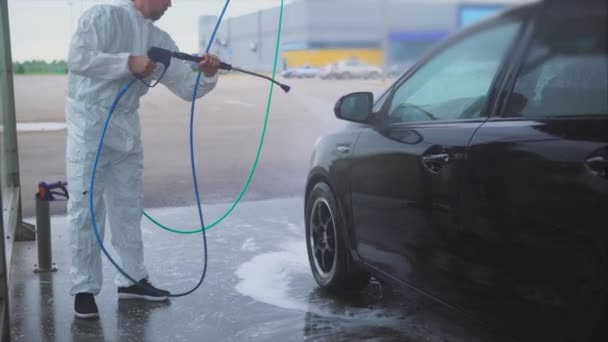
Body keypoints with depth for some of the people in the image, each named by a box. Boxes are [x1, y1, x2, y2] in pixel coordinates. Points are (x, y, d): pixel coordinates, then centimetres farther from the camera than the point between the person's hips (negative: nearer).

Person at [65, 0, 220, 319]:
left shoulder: (159, 40, 10)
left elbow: (187, 87, 7)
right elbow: (77, 58, -21)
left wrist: (207, 75, -12)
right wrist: (128, 63, -21)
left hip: (127, 128, 7)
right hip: (90, 123, -7)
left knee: (128, 208, 12)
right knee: (86, 209, -3)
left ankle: (132, 279, 24)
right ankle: (84, 289, 6)